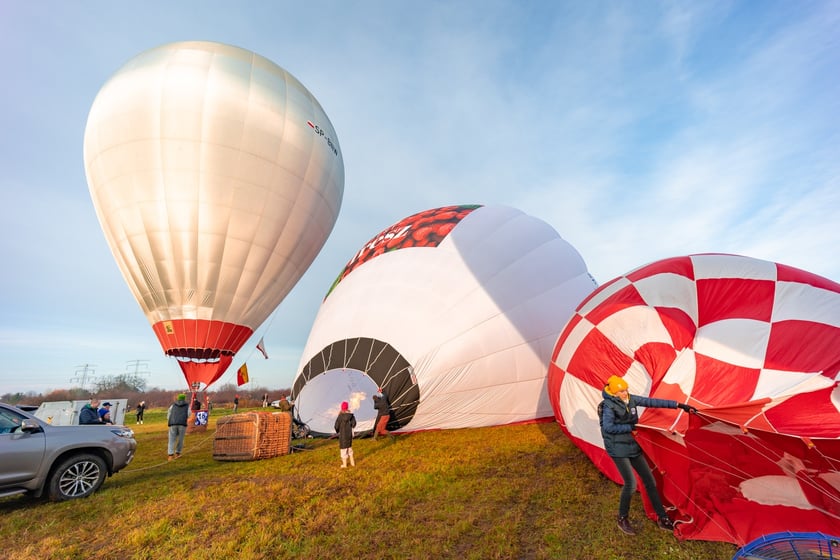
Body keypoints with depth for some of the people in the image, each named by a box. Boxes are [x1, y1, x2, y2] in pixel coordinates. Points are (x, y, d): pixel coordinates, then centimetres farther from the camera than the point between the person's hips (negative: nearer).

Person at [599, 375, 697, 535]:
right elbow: (608, 427, -25)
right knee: (631, 483, -9)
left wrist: (678, 405, 0)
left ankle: (662, 518, 28)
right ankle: (622, 519, 13)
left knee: (649, 480, 11)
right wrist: (630, 427, -19)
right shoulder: (609, 406, -19)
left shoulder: (631, 399, 0)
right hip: (618, 449, -7)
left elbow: (653, 402, 2)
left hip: (632, 446, 7)